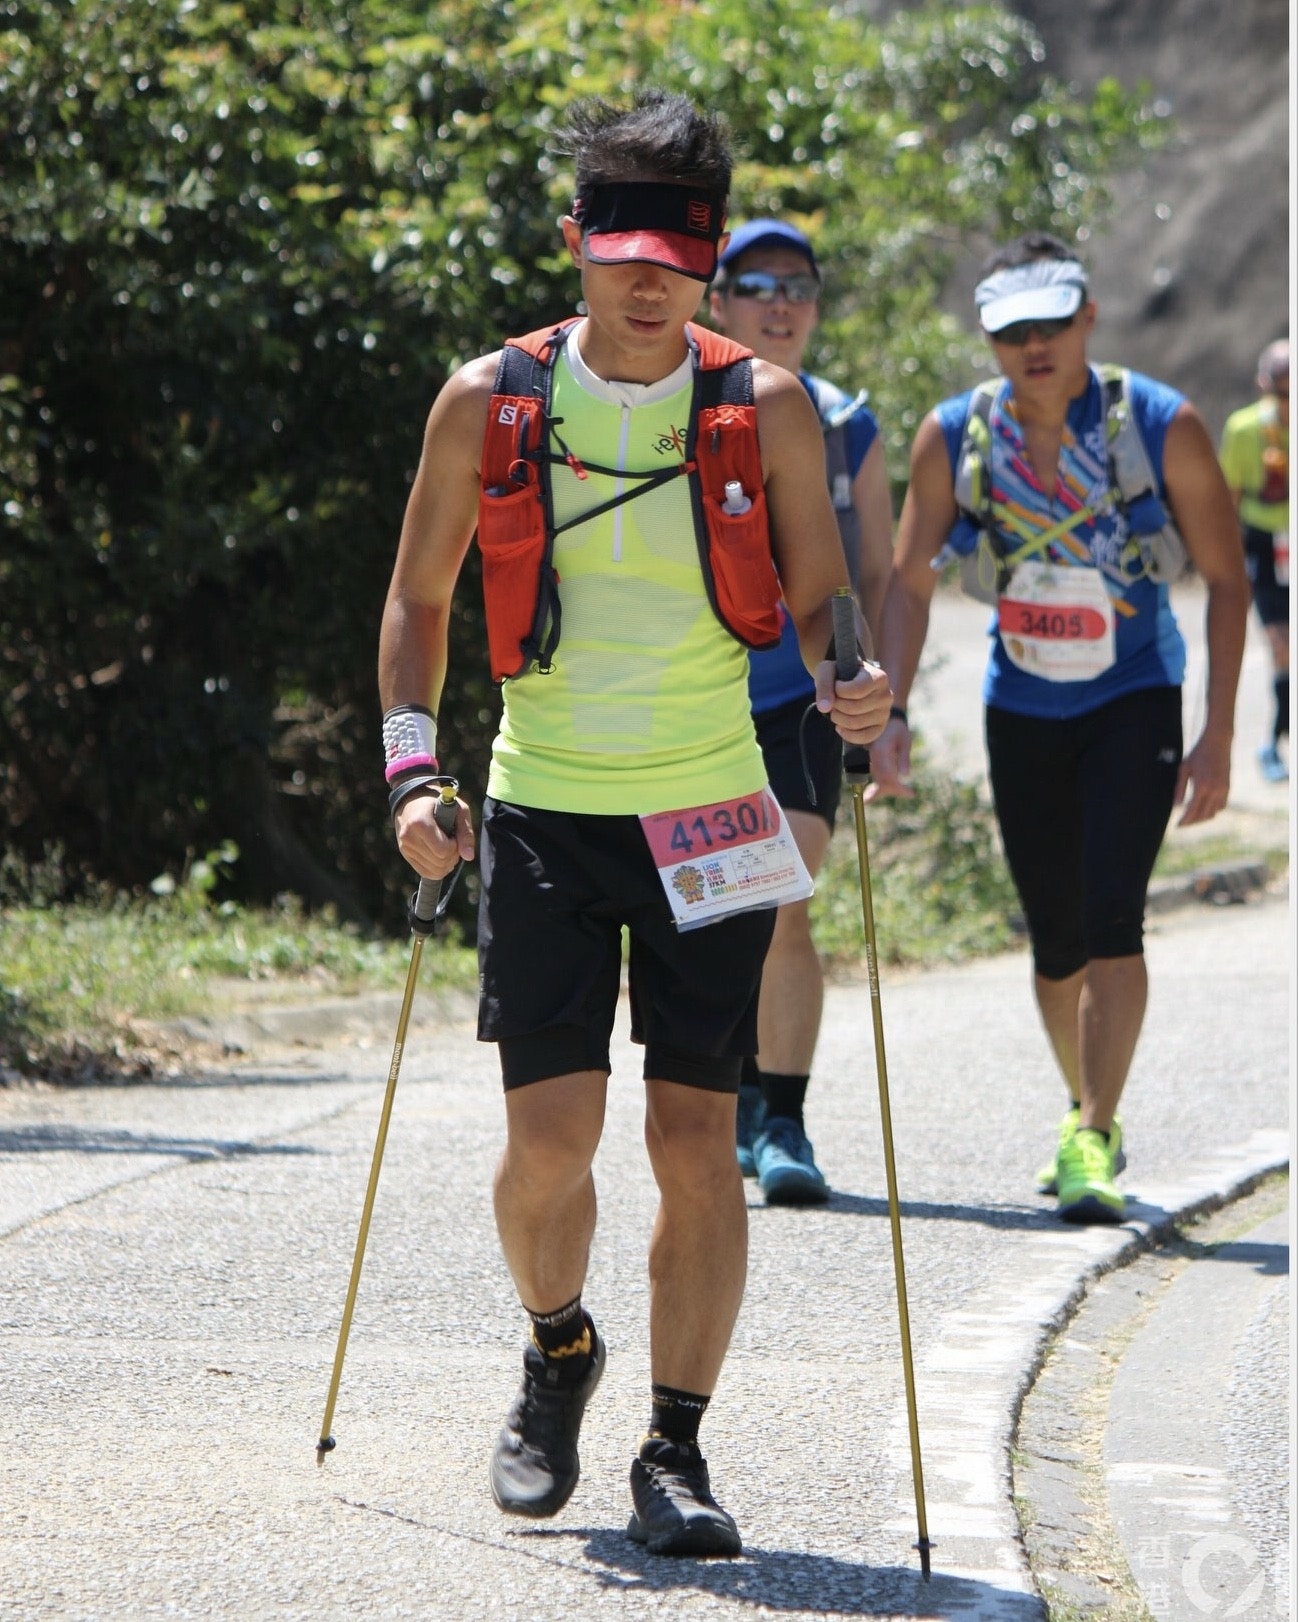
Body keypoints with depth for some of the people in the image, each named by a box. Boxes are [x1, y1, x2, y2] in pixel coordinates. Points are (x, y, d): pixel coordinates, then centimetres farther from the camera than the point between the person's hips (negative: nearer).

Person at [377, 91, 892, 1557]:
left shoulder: (764, 410, -1)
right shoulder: (489, 404, -1)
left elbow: (819, 603, 5)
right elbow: (418, 598, 9)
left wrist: (848, 687, -17)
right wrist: (412, 765, -3)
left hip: (709, 818, 0)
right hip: (544, 811, 0)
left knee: (695, 1134, -3)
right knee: (550, 1130, -7)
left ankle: (675, 1450, 7)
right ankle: (557, 1353, 24)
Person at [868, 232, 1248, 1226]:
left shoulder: (1163, 427, -15)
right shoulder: (953, 438, -9)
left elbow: (1227, 578, -8)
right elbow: (910, 579, 1)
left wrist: (1218, 737, -12)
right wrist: (892, 714, -9)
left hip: (1134, 703, -3)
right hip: (1023, 709, 3)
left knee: (1111, 920, -19)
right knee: (1056, 943, 9)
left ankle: (1093, 1144, -17)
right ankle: (1090, 1115, 31)